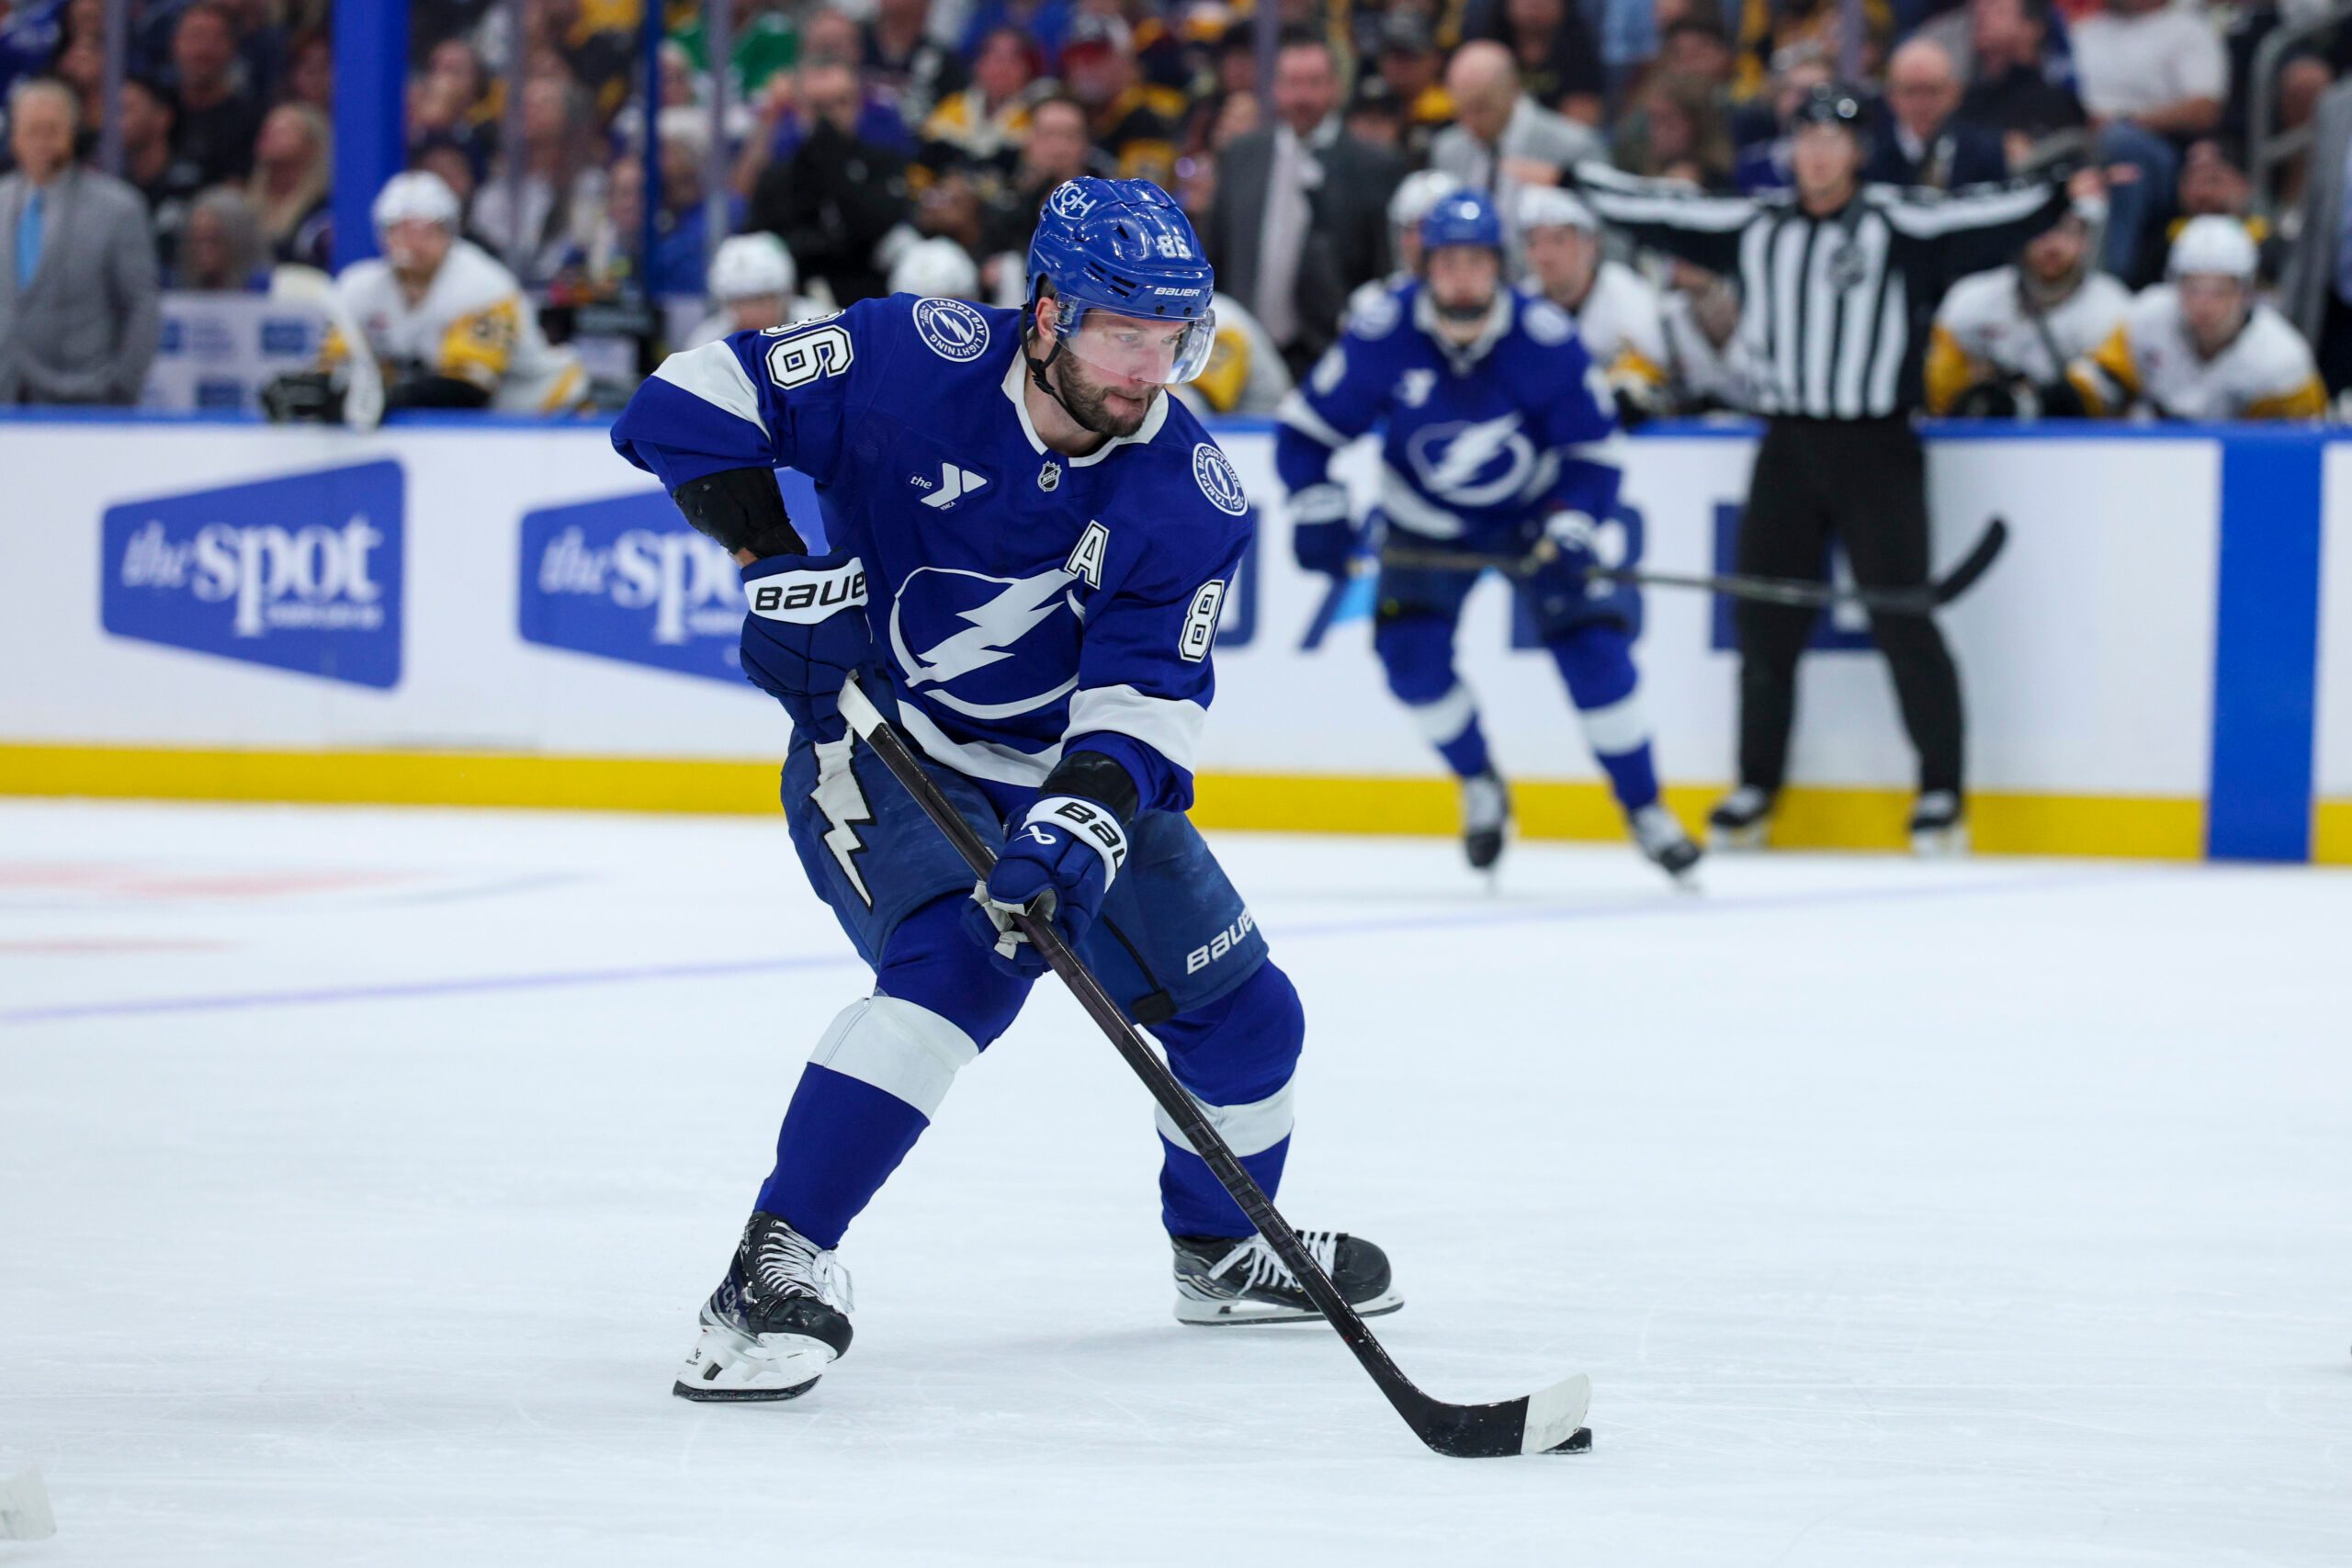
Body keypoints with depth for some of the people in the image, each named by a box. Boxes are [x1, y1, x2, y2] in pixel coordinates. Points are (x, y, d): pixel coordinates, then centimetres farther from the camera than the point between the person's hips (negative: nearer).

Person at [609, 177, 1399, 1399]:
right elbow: (690, 403, -21)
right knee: (955, 960, -32)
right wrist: (782, 567, -29)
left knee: (1239, 1010, 8)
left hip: (1066, 770, 5)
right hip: (873, 747, -5)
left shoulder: (1191, 495, -15)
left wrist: (1083, 818, -39)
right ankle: (779, 1263, -32)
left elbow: (1146, 692, -21)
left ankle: (1223, 1251, 38)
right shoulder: (917, 365, -23)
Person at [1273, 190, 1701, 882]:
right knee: (1410, 654, -17)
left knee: (1594, 648, -14)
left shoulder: (1547, 338, -23)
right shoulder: (1382, 333, -22)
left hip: (1534, 508, -1)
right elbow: (1308, 426, -13)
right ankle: (1479, 785, 9)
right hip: (1426, 524, 1)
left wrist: (1570, 533, -26)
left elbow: (1592, 448, -14)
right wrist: (1319, 512, -25)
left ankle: (1644, 808, 3)